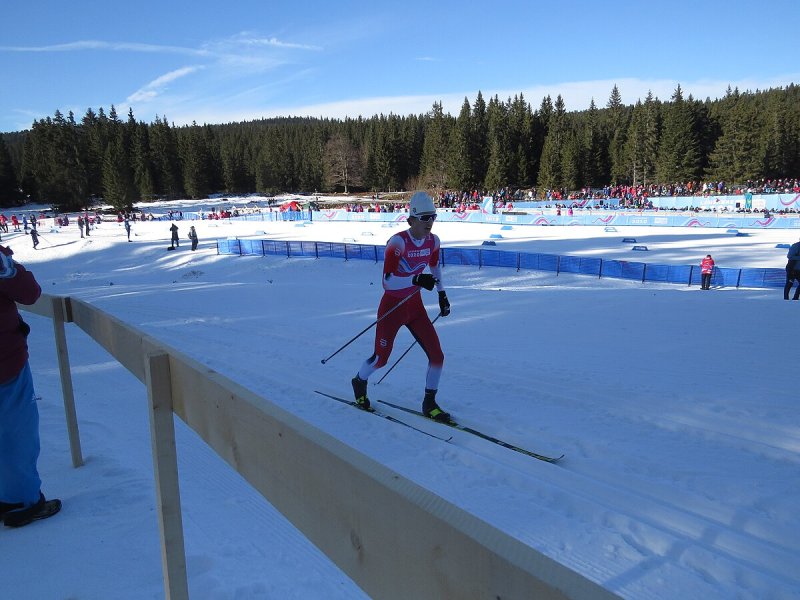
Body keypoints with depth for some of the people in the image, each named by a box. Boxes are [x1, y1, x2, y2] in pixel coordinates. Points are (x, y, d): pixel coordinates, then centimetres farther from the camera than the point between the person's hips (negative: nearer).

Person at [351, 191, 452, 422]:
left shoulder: (433, 241, -4)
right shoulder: (398, 242, -24)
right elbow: (387, 281, -28)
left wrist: (442, 294, 20)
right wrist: (416, 280, -41)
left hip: (416, 306, 6)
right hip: (392, 307, -5)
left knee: (437, 356, -2)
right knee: (381, 358, 7)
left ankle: (429, 404, 18)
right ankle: (359, 382, 40)